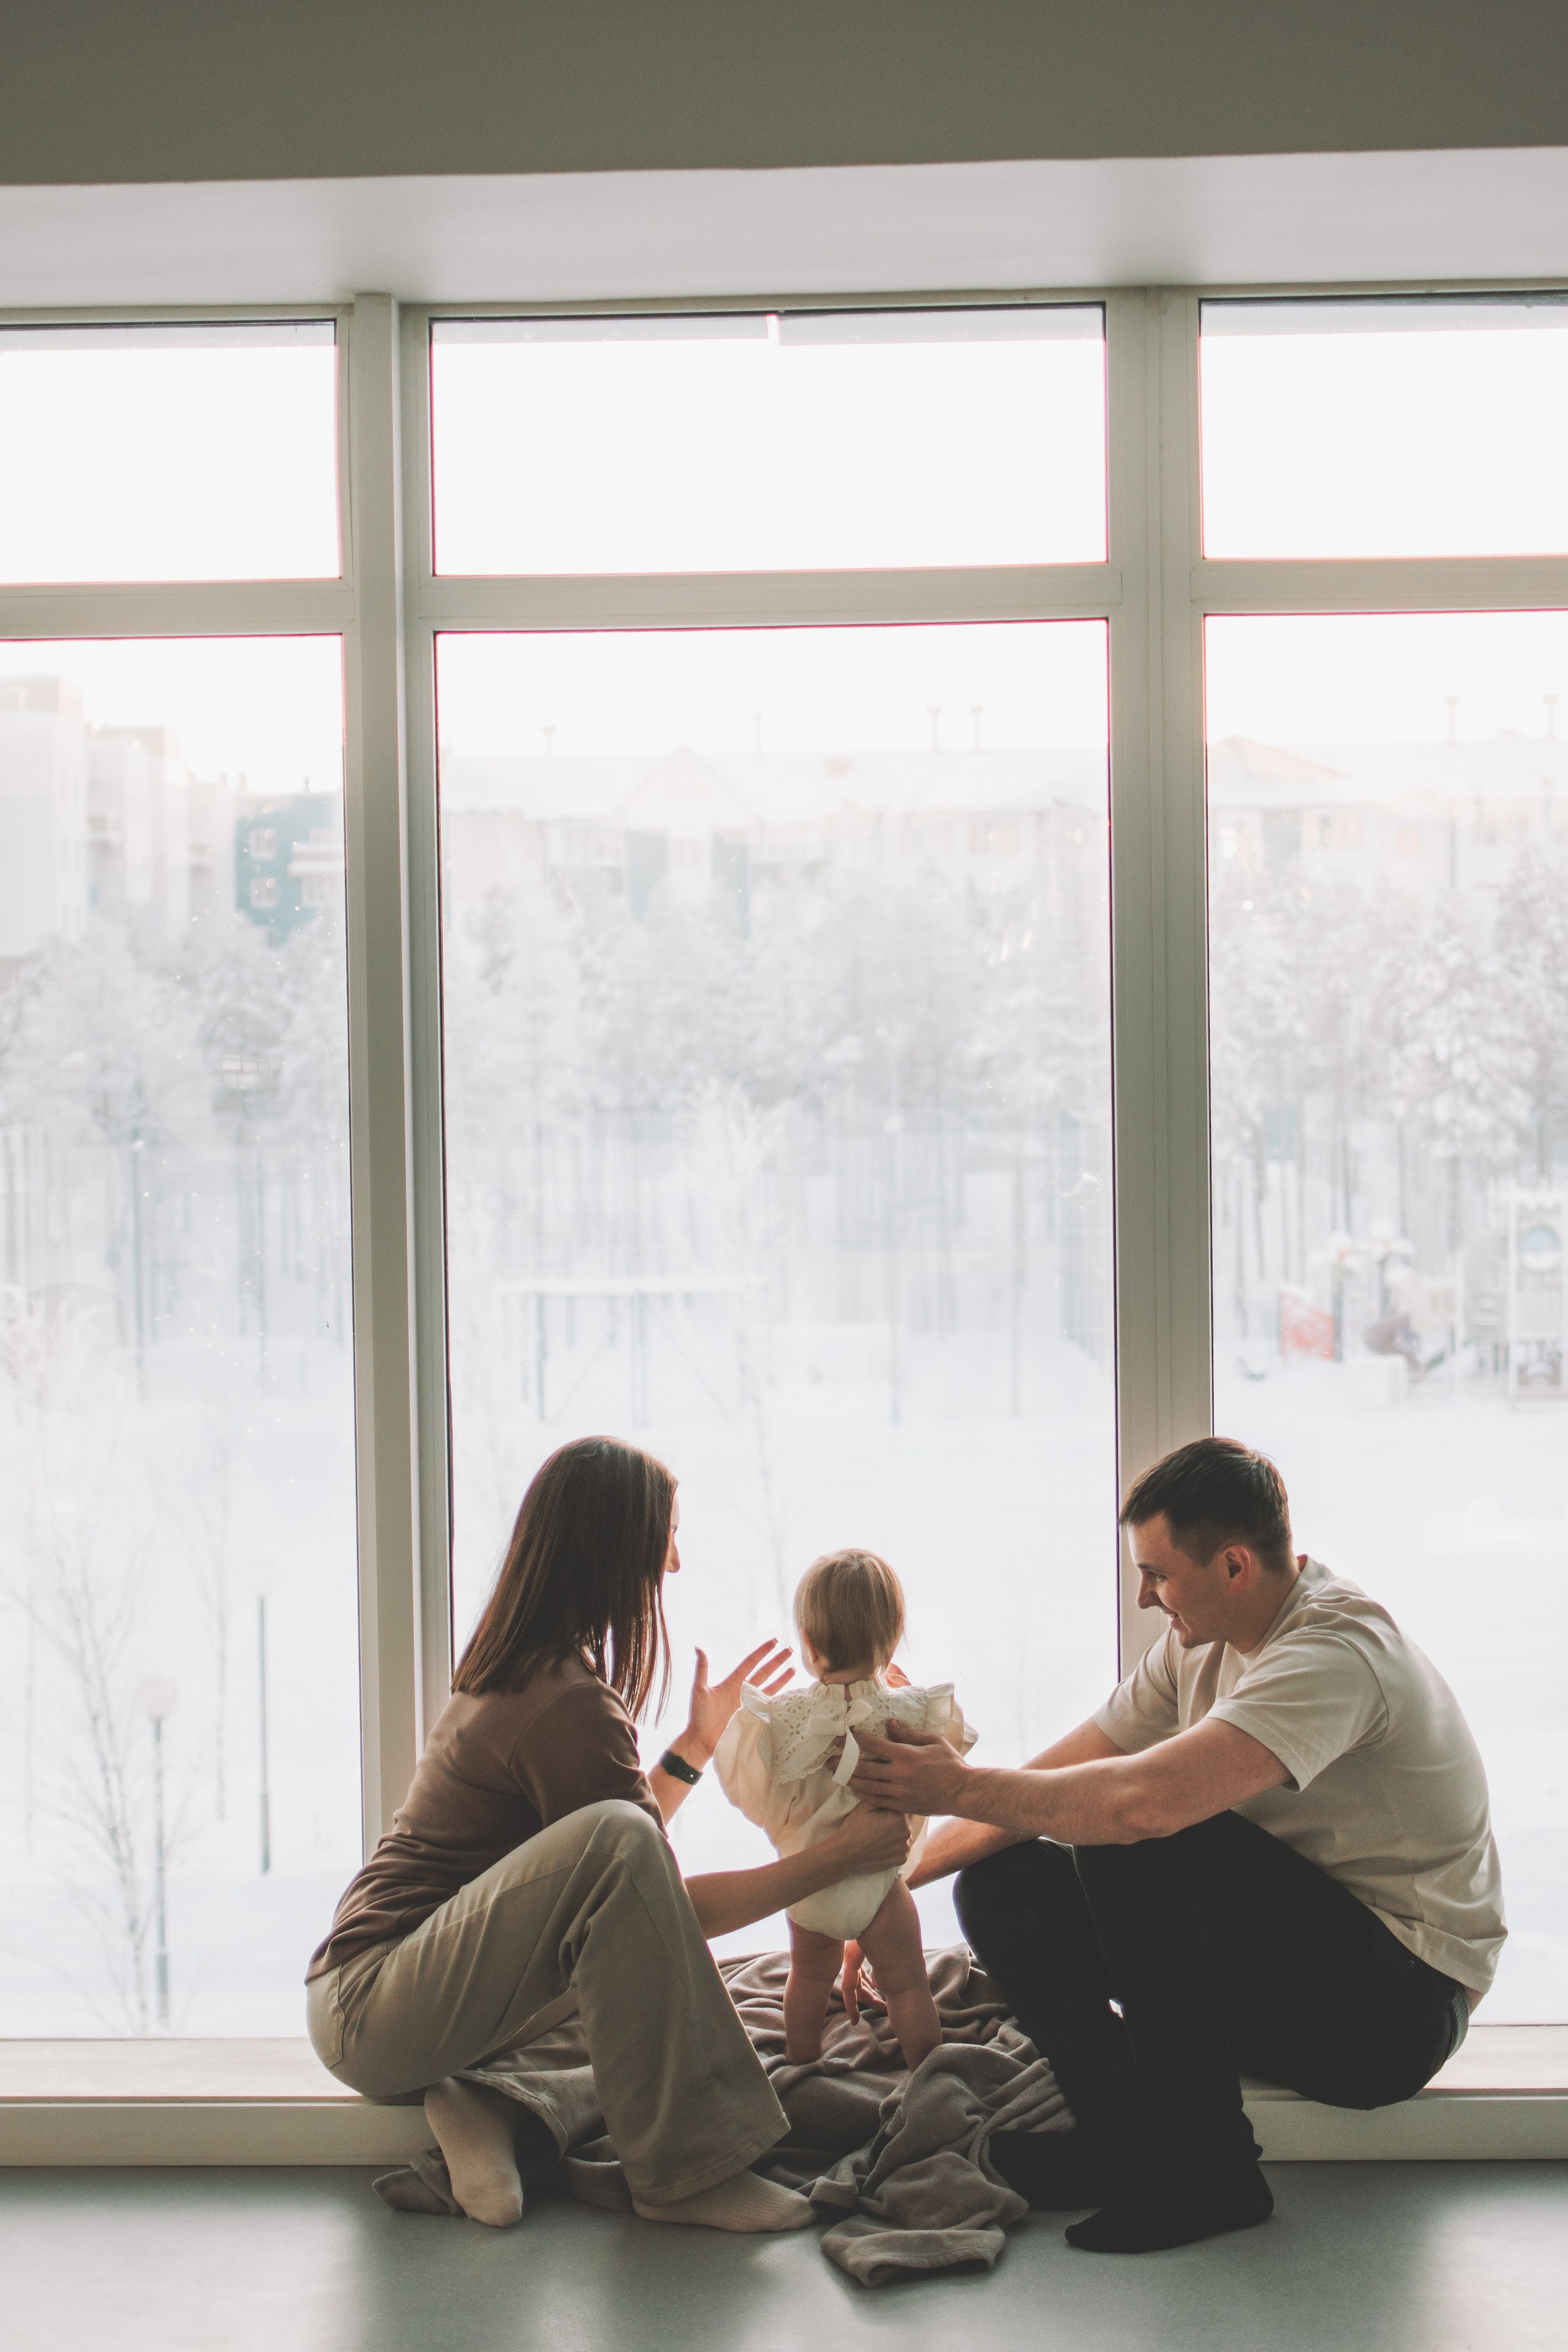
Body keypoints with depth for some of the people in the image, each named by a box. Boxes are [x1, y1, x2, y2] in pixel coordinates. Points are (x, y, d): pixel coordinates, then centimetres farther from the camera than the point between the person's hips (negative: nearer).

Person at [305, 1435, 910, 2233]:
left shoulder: (512, 1672, 14)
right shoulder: (568, 1705, -18)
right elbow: (664, 1894, -16)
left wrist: (699, 1741, 25)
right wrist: (838, 1857, -10)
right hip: (370, 2014, -11)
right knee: (613, 1843, -30)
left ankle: (485, 2106, -1)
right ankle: (681, 2170, -23)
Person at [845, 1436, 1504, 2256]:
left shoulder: (1337, 1653, -24)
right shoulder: (1205, 1638, 5)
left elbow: (1145, 1799, -37)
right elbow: (1060, 1773, 7)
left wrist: (964, 1788, -24)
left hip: (1395, 2009, -9)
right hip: (1295, 1965, 9)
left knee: (1132, 1838, -29)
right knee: (1000, 1882, -3)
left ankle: (1207, 2166, -20)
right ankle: (1134, 2129, -15)